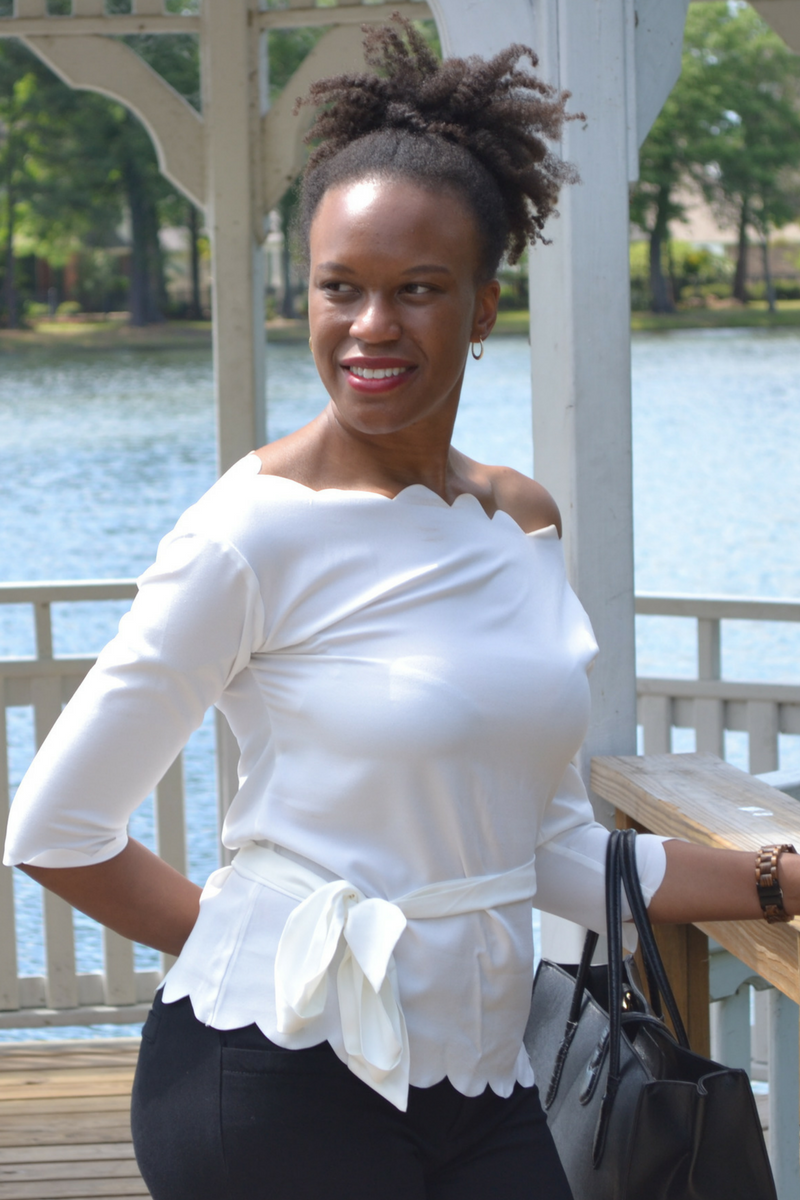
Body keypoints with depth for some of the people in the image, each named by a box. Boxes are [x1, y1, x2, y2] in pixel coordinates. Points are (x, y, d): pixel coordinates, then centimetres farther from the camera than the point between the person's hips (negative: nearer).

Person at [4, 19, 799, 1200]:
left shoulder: (521, 522, 7)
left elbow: (558, 855, 13)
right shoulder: (258, 532, -12)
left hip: (481, 1082, 6)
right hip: (284, 1090, -6)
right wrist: (257, 952, -1)